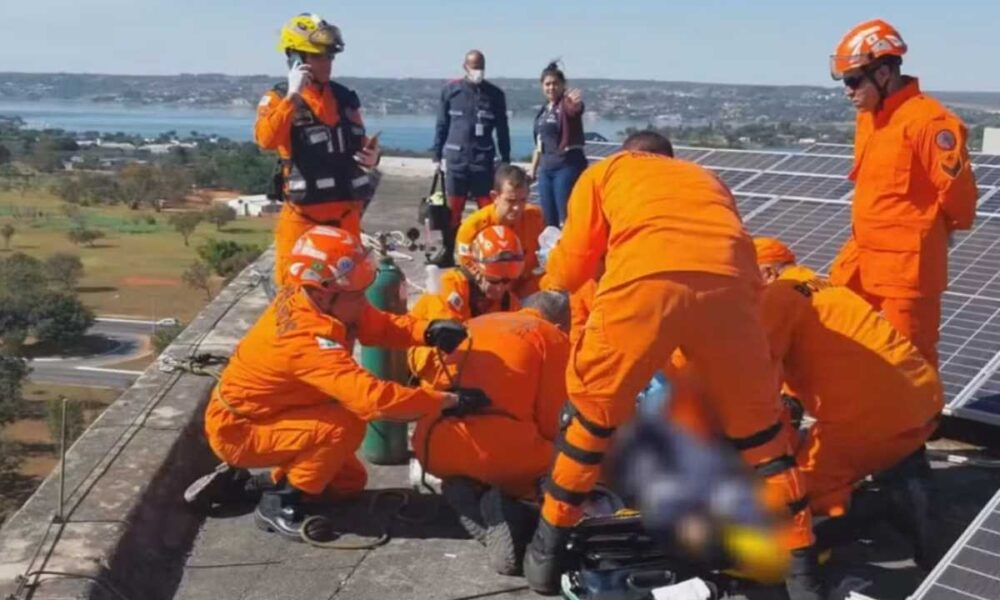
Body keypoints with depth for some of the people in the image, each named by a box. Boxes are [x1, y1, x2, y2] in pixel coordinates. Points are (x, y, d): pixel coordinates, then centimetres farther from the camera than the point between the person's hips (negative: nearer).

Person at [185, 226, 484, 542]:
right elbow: (374, 397, -43)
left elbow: (380, 325, -3)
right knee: (346, 425, -29)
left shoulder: (310, 299, -11)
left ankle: (241, 481, 20)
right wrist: (450, 400, -37)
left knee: (351, 481, 14)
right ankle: (278, 503, -11)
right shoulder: (308, 339, -36)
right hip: (237, 430, -9)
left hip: (264, 413, 9)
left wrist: (430, 331, -22)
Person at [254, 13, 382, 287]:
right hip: (303, 215, -5)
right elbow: (266, 140, -24)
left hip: (345, 213, 5)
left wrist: (371, 156, -1)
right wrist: (293, 96, -23)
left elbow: (358, 144, 22)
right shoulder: (279, 98, -4)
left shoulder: (345, 97, 10)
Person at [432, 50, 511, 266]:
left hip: (483, 159, 0)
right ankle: (448, 254, 11)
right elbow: (441, 125, 8)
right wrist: (437, 155, 7)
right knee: (453, 210, 4)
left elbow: (502, 130, 9)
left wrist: (505, 160, 8)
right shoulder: (450, 90, 3)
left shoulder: (495, 94, 4)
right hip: (456, 159, 0)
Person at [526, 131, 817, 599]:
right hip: (726, 284, 3)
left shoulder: (604, 172, 34)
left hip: (645, 280, -2)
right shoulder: (706, 179, 41)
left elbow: (572, 263, 29)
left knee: (593, 408, 18)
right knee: (757, 418, 22)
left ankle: (548, 551, 27)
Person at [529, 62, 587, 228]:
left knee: (566, 218, -11)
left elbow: (575, 108, -33)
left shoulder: (567, 105, -6)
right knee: (548, 219, 10)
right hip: (546, 168, 7)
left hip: (568, 166, -7)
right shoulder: (542, 111, 14)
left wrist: (576, 103, -56)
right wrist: (532, 170, 20)